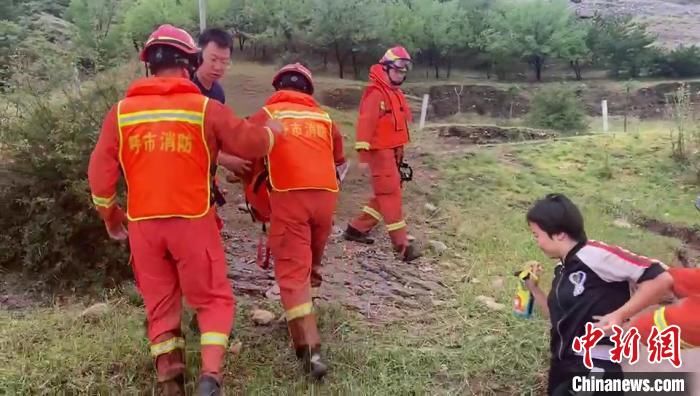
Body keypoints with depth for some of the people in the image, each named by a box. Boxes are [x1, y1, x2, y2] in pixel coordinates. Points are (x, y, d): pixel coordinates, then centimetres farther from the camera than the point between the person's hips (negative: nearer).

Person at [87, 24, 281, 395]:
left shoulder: (121, 112, 1)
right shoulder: (205, 108, -6)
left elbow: (100, 174, 1)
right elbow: (253, 143, 0)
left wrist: (110, 217, 16)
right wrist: (271, 130, 22)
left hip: (142, 224, 3)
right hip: (192, 221, -3)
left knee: (159, 304, 16)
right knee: (213, 299, 11)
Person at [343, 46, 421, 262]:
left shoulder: (397, 94, 16)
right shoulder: (375, 93, -14)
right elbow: (365, 124, -19)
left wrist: (400, 152, 21)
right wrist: (363, 154, -23)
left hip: (393, 151, 10)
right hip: (380, 152, -10)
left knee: (386, 195, 14)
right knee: (391, 194, -8)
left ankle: (357, 227, 24)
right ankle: (402, 244, -5)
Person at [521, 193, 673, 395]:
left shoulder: (596, 255, -16)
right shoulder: (563, 269, 10)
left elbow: (661, 278, -18)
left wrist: (620, 315, -23)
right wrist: (533, 289, 10)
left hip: (596, 372, -9)